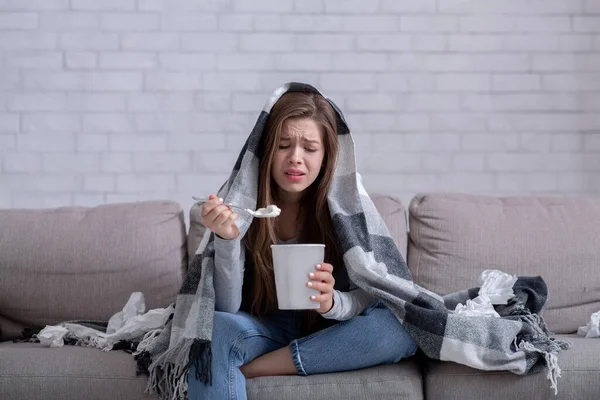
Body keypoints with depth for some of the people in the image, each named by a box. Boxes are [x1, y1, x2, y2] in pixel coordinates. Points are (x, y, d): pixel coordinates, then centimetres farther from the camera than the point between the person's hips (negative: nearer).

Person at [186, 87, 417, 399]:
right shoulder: (239, 203, -12)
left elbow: (369, 296, -10)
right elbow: (226, 308, -16)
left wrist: (331, 302, -33)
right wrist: (226, 239, -33)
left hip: (325, 334, 3)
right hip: (264, 332, -3)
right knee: (211, 329, -35)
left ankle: (253, 369, -19)